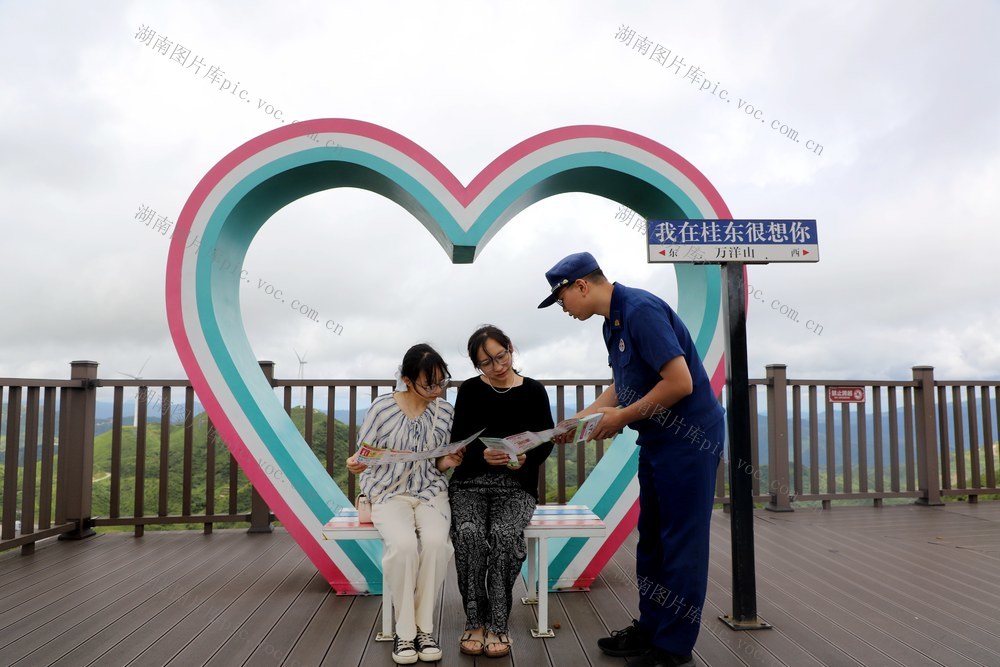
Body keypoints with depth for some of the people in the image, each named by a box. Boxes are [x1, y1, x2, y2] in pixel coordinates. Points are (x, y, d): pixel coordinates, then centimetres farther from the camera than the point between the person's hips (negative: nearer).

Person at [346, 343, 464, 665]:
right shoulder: (382, 408, -11)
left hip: (431, 493, 2)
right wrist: (356, 464, -24)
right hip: (389, 493, -2)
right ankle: (404, 631, -11)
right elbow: (363, 455, -1)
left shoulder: (445, 411, -1)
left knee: (436, 542, -30)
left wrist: (447, 462, -12)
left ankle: (424, 627, -10)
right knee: (403, 544, -32)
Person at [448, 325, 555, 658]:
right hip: (470, 482, 1)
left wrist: (526, 459, -19)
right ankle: (474, 621, -11)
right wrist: (482, 455, -21)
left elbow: (547, 440, 3)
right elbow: (458, 443, 0)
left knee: (504, 534, -31)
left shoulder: (533, 391, 5)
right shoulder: (469, 391, 6)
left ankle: (498, 624, -13)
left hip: (517, 485, 0)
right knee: (469, 534, -30)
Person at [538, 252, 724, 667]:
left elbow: (680, 383, -25)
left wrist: (623, 418, -17)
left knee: (681, 542, 0)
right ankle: (651, 628, 29)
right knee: (652, 538, 16)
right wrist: (579, 419, 8)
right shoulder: (613, 322, 9)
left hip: (690, 438, -10)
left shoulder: (641, 310, -21)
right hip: (658, 439, 10)